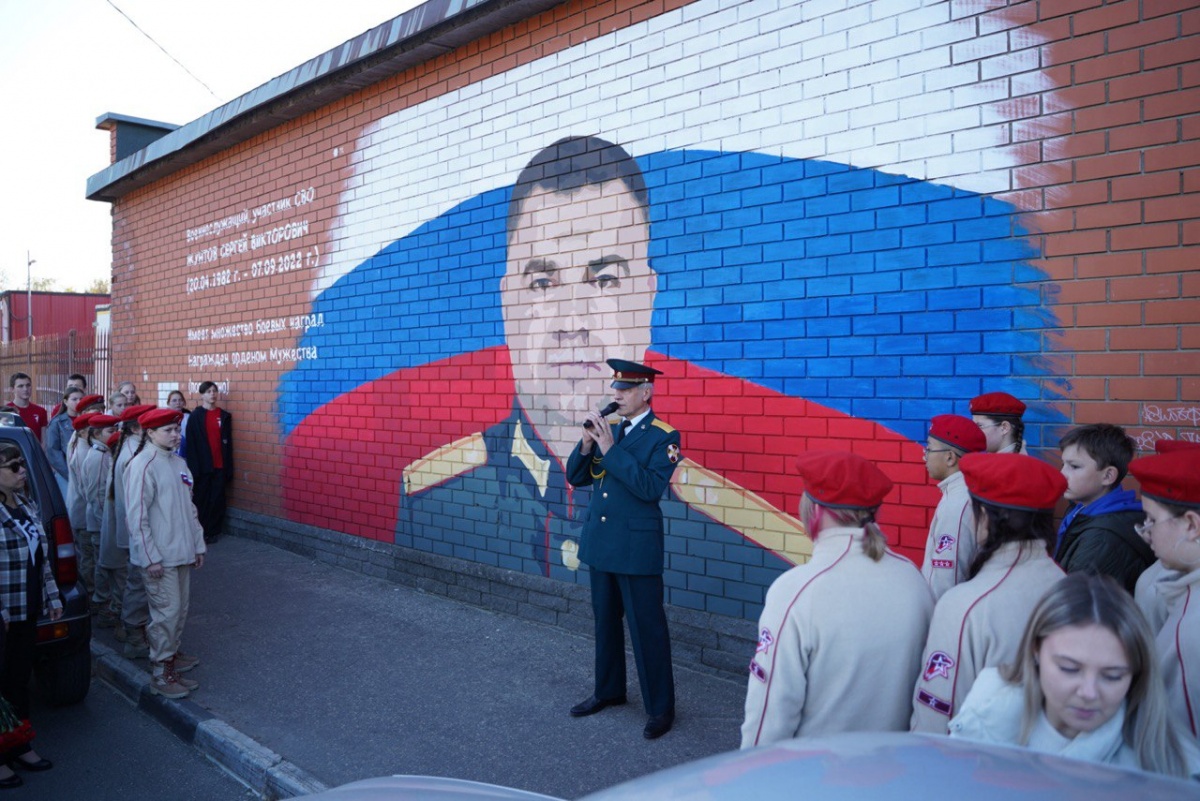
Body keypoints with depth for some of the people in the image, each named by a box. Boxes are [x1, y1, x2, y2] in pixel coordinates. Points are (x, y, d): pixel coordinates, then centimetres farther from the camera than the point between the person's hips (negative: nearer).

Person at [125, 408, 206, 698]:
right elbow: (136, 516, -17)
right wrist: (150, 557, -18)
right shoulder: (142, 466, -14)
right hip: (159, 557, -8)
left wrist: (198, 545, 15)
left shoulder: (178, 463, 10)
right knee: (166, 612, -4)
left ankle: (172, 653, 34)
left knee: (180, 609, 17)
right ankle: (161, 674, 7)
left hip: (182, 552, 8)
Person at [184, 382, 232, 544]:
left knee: (217, 499, 6)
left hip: (220, 465, 3)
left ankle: (213, 531, 17)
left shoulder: (225, 416, 7)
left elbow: (228, 443, 8)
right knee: (201, 499, 5)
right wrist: (193, 467, -11)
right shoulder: (195, 416, -2)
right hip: (202, 465, -2)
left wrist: (229, 468, 5)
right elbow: (191, 443, -5)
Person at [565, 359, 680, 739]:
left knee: (647, 628, 1)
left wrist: (610, 449, -22)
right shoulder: (610, 430, 9)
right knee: (605, 621, 18)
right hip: (600, 543, 7)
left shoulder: (663, 437, -10)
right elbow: (575, 477, 8)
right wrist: (587, 442, -10)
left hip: (637, 547, -7)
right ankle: (608, 691, 35)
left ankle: (660, 708, 15)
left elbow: (650, 488, -22)